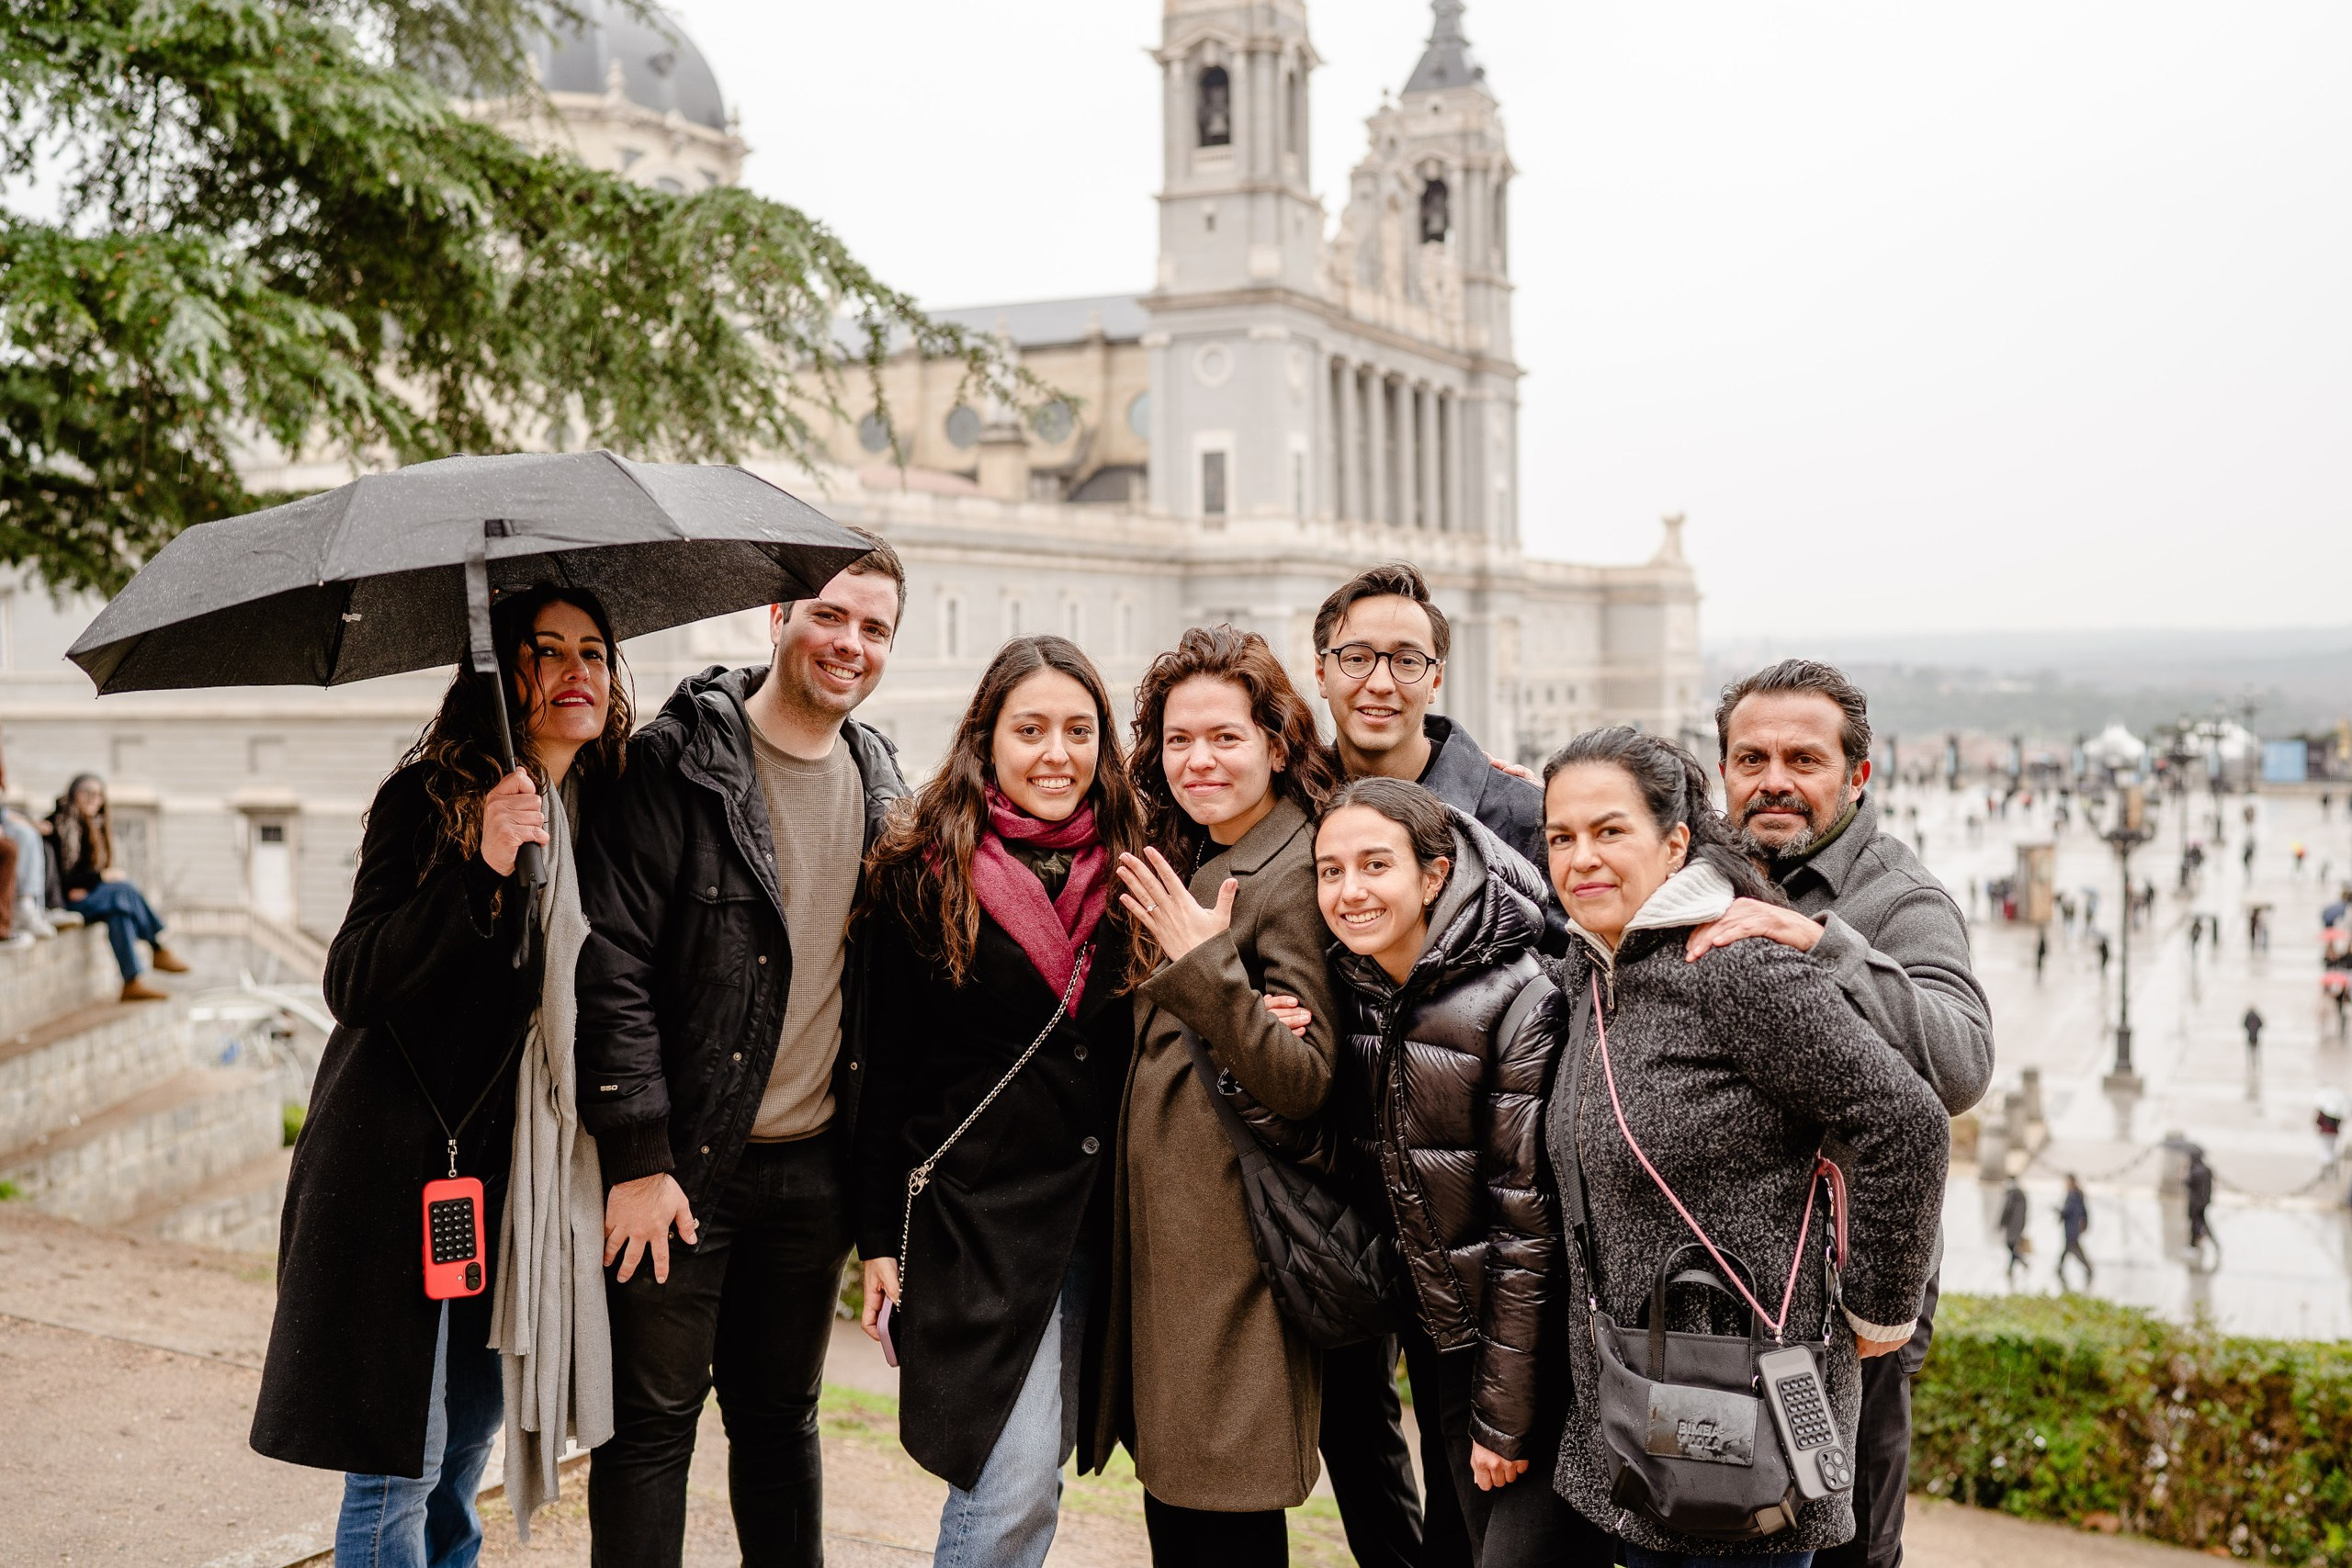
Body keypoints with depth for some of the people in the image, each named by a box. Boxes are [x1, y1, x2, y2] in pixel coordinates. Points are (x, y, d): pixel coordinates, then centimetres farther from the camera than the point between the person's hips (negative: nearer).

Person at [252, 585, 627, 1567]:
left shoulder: (599, 812, 8)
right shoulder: (427, 798, -11)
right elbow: (353, 982, -18)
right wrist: (482, 868, -29)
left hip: (511, 1165, 6)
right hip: (406, 1165, -6)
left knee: (471, 1429, 17)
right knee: (397, 1460, -1)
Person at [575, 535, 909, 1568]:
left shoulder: (881, 786, 9)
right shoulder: (677, 763, -9)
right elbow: (611, 963, -14)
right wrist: (637, 1159, -16)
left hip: (816, 1164, 5)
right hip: (680, 1165, -5)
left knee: (781, 1415, 16)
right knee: (652, 1422, 3)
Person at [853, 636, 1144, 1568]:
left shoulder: (1124, 874, 7)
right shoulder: (925, 873, -4)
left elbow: (1137, 1047, 11)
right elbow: (889, 1065, -1)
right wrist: (880, 1237, -2)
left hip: (1095, 1210, 4)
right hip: (977, 1211, -4)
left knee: (1033, 1470, 11)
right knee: (1012, 1486, -8)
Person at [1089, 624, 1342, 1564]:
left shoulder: (1292, 872, -13)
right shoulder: (1191, 864, 15)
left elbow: (1305, 1080, -19)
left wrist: (1206, 965, -27)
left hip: (1232, 1242, -9)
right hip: (1162, 1229, 9)